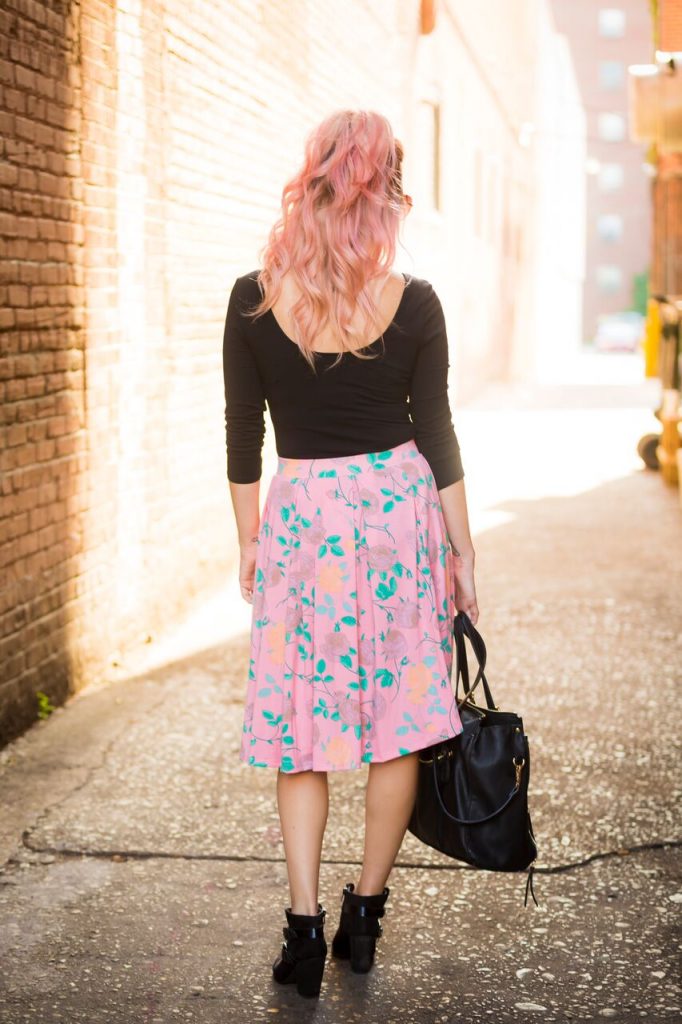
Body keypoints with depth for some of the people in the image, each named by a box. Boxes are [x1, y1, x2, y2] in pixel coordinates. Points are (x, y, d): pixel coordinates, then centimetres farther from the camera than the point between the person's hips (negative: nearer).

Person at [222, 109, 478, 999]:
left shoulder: (254, 301, -6)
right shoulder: (414, 305, -6)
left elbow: (243, 436, -1)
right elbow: (436, 434, -2)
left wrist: (249, 540, 11)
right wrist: (463, 552, 7)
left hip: (301, 518, 0)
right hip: (400, 509, 1)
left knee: (303, 724, 8)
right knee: (397, 722, 10)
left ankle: (305, 925, 1)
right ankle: (365, 915, 18)